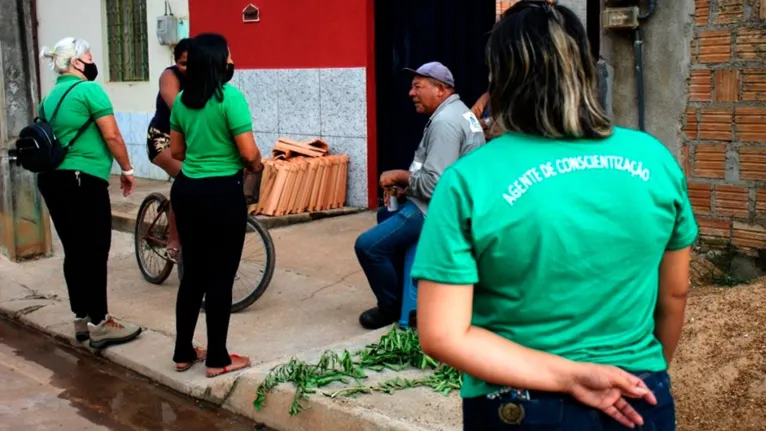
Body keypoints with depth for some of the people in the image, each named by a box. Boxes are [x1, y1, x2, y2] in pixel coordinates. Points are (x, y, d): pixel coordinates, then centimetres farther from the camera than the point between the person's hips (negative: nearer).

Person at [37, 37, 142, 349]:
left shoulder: (50, 97, 17)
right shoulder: (89, 89, -8)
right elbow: (112, 137, -12)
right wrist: (127, 170, -1)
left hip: (51, 178, 8)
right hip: (83, 180, -8)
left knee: (74, 251, 13)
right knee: (94, 252, -3)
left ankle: (82, 319, 20)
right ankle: (99, 325, 1)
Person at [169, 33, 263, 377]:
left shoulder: (181, 100, 7)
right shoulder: (230, 97, -14)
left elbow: (176, 151, 15)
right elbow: (249, 154, -17)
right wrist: (256, 167, 5)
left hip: (186, 189, 7)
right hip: (222, 193, -7)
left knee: (193, 273, 16)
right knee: (220, 277, 3)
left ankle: (183, 352, 24)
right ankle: (217, 359, 11)